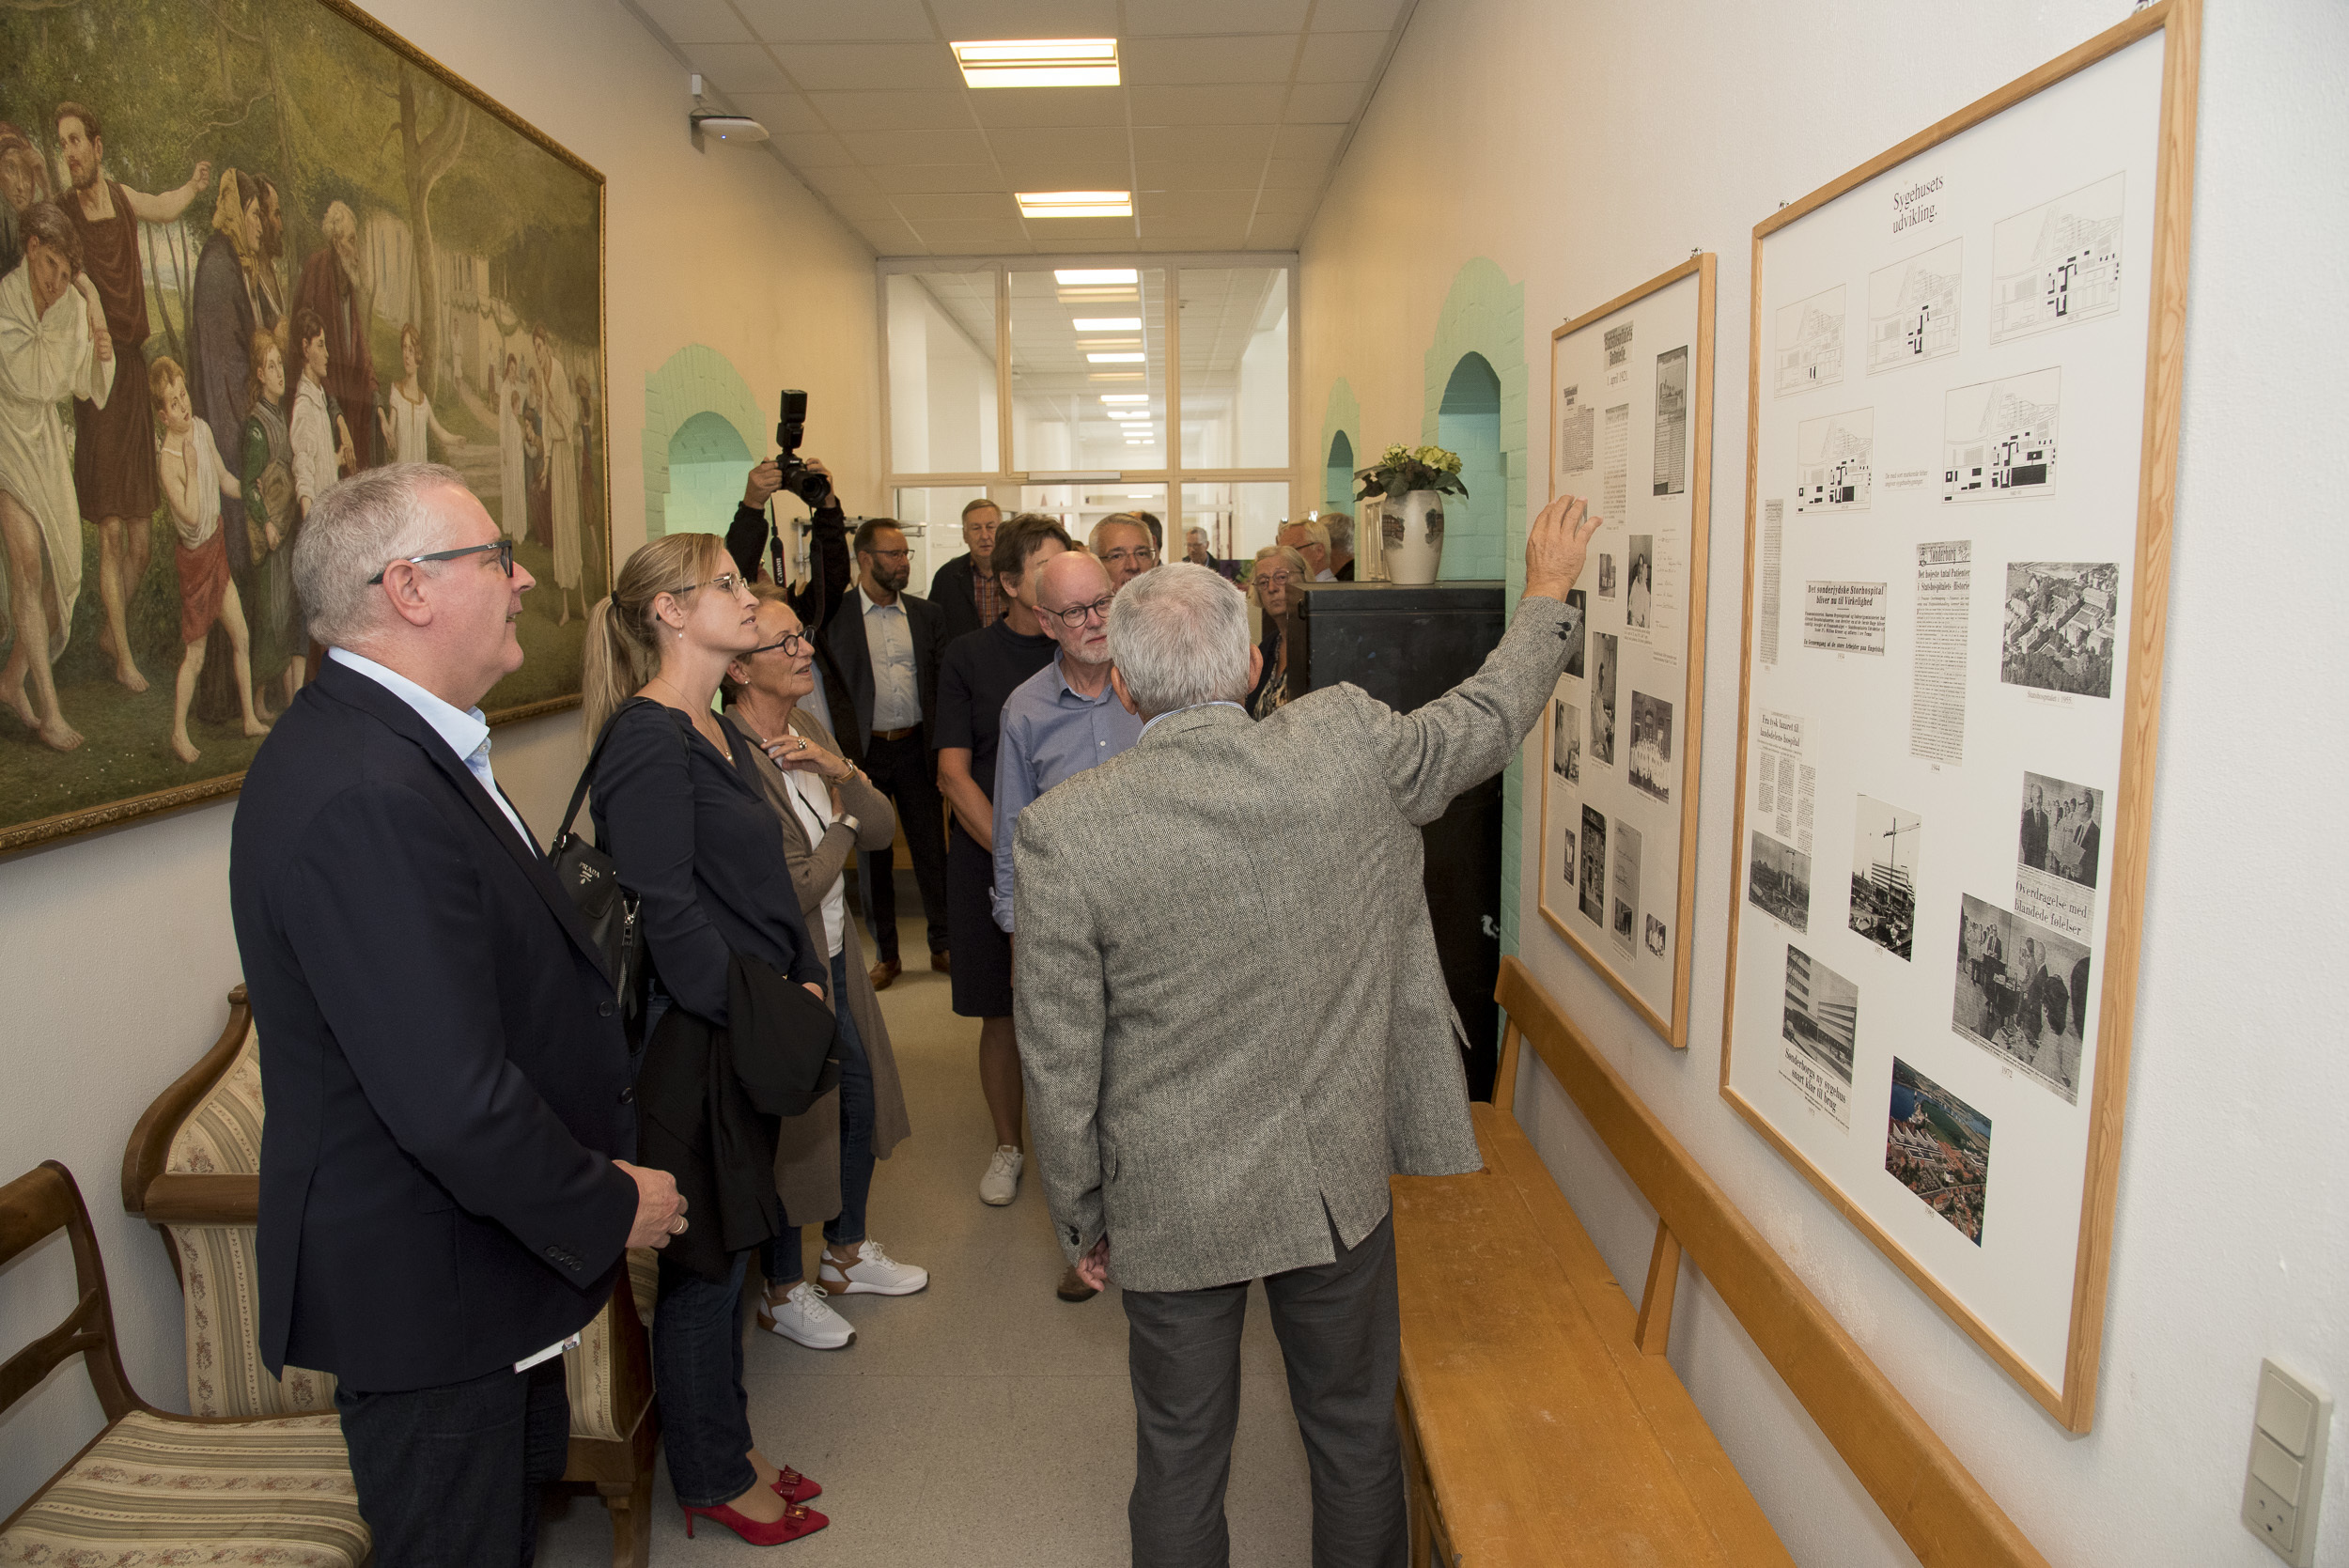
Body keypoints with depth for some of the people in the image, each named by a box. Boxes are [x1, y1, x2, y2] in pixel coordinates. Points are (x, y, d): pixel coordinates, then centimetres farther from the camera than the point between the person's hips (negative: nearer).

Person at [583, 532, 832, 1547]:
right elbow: (668, 915, -22)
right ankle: (712, 1481, 27)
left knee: (725, 1256, 20)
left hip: (750, 1038, 9)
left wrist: (805, 983, 4)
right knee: (702, 1271, 8)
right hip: (693, 1044, -9)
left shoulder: (720, 732, 11)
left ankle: (726, 1451, 37)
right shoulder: (647, 742, -18)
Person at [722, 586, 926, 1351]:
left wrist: (841, 769, -16)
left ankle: (847, 1252, 43)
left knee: (861, 1094, 20)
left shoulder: (808, 730, 0)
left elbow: (883, 830, 1)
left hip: (835, 954, 8)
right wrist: (842, 819, -10)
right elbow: (792, 892, -25)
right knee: (793, 1122, 9)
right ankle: (783, 1291, 33)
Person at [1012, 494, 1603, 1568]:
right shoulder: (1350, 746, -15)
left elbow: (1060, 1065, -12)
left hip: (1172, 1204, -1)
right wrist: (1547, 592, 24)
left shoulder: (1062, 830, -19)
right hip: (1340, 1178, 2)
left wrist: (1079, 1219, 4)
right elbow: (1491, 716, 5)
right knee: (1356, 1432, 23)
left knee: (1181, 1457, 19)